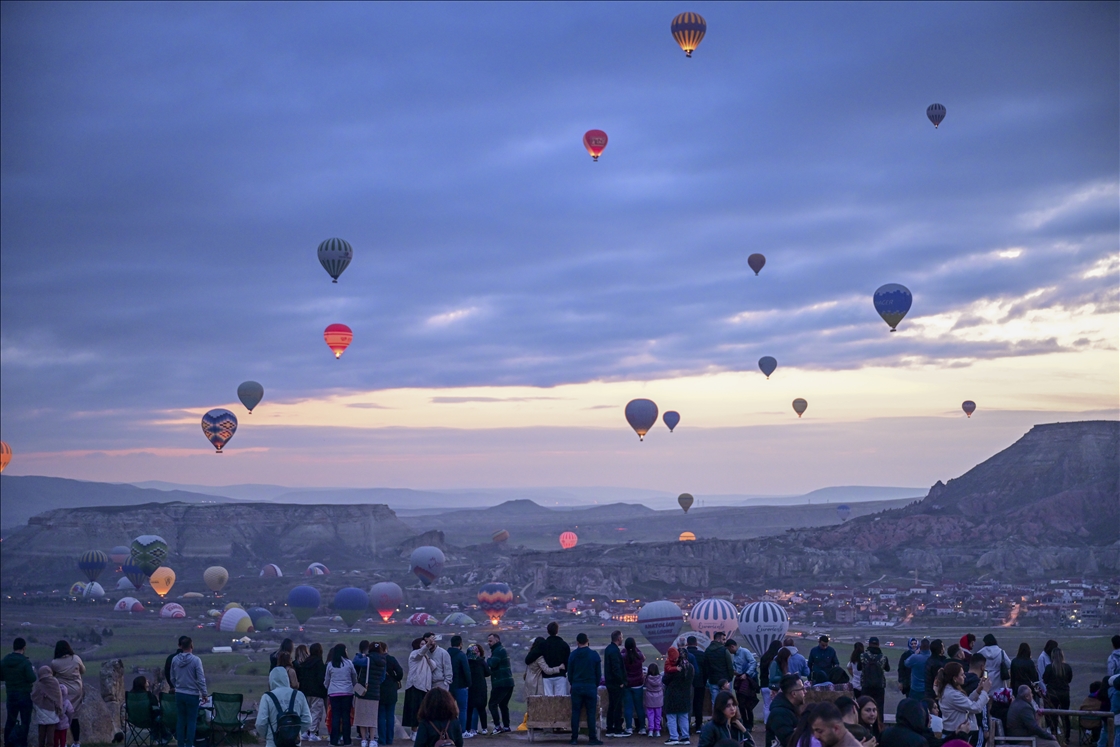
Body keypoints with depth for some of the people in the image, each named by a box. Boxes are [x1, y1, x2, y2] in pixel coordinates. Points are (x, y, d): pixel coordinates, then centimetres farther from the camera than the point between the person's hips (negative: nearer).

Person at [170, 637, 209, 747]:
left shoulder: (175, 659, -2)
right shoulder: (196, 660, -16)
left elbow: (172, 678, 8)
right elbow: (201, 679, -14)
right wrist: (204, 694, -4)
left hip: (179, 694, 4)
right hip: (192, 695, -4)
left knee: (180, 720, 11)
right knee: (191, 720, 4)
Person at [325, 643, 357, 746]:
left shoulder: (330, 664, 1)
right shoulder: (349, 663, -5)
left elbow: (326, 680, 12)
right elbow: (355, 677, 4)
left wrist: (326, 686, 34)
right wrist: (355, 687, 23)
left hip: (333, 693, 1)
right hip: (347, 692, -1)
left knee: (335, 716, 5)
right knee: (346, 716, 5)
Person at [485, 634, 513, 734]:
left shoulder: (498, 651, -11)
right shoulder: (501, 649, 22)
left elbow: (492, 664, -22)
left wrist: (489, 659, -3)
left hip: (500, 683, -10)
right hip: (509, 682, 10)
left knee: (493, 704, -7)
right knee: (503, 705, 15)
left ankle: (497, 725, -13)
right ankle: (506, 726, 14)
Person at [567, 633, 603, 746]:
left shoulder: (573, 655, -1)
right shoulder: (594, 655, -3)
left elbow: (569, 673, 4)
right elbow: (599, 673, 2)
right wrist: (596, 685, 14)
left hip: (576, 687, 1)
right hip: (591, 687, -1)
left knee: (575, 712, 5)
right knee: (591, 713, 1)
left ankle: (574, 738, 5)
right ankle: (592, 738, -1)